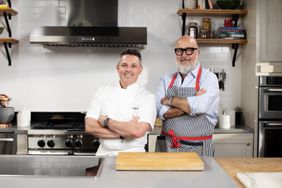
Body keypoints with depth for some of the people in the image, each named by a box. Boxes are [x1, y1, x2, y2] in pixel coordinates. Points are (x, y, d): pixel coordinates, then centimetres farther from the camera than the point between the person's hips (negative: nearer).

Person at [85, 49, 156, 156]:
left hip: (133, 155, -2)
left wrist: (106, 121, -9)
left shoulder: (147, 97, -3)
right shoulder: (103, 92, 6)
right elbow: (89, 127, -3)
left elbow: (138, 131, -17)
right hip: (104, 154, 3)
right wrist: (123, 133, -12)